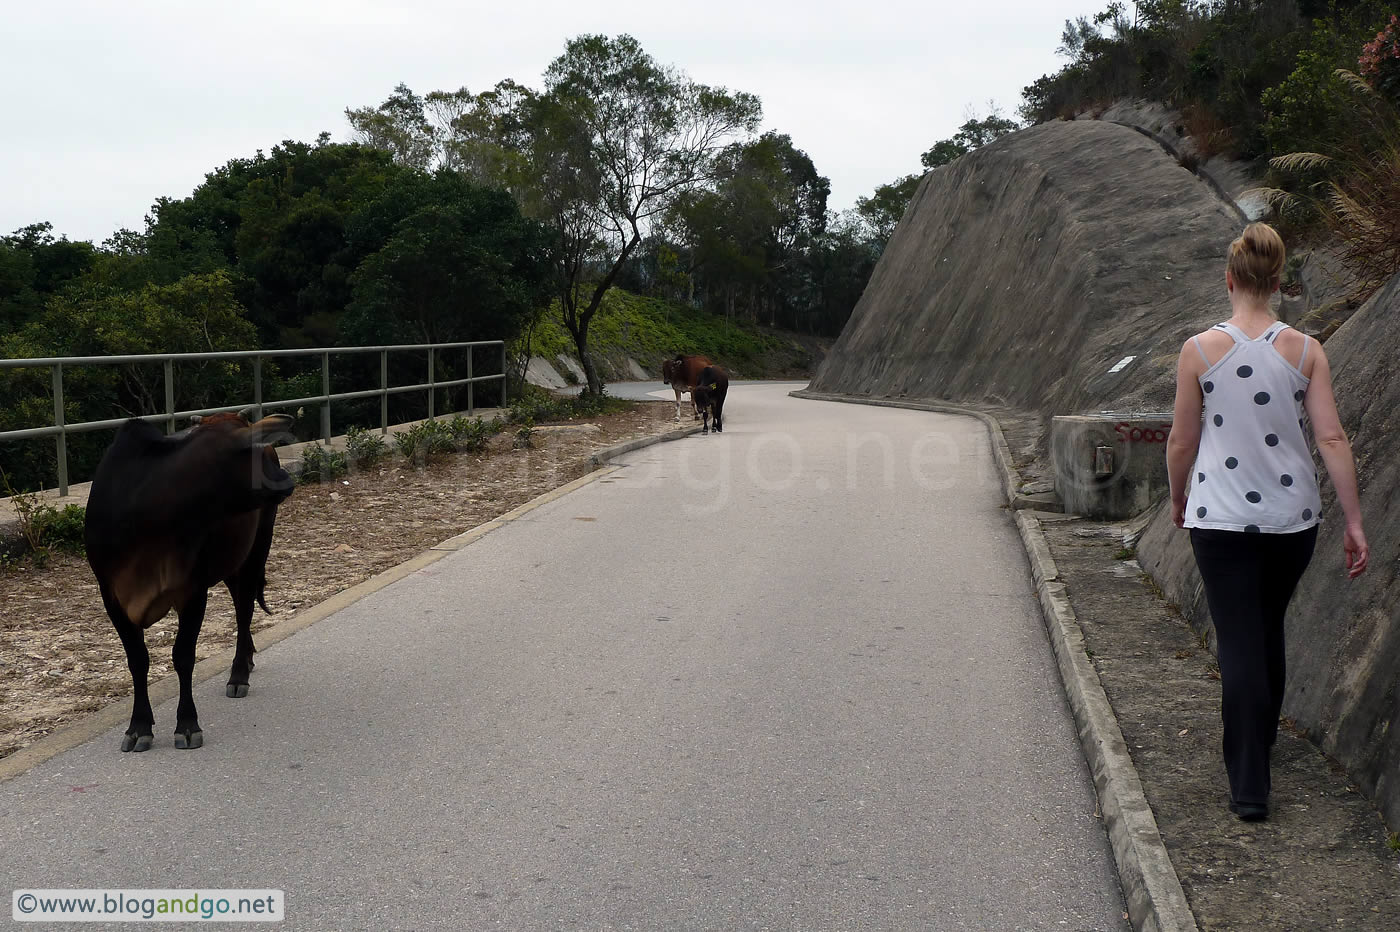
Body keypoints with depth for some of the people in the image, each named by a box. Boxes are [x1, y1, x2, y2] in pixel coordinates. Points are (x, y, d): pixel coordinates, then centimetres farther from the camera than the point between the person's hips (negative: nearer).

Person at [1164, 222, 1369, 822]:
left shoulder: (1200, 350, -7)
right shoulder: (1306, 351, -3)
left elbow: (1181, 442, -1)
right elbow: (1331, 439, -6)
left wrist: (1178, 498, 16)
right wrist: (1354, 522, -2)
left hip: (1222, 518, -3)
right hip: (1292, 518, 3)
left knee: (1239, 642, 0)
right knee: (1269, 630, 23)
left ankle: (1249, 784, -4)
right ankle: (1261, 735, 42)